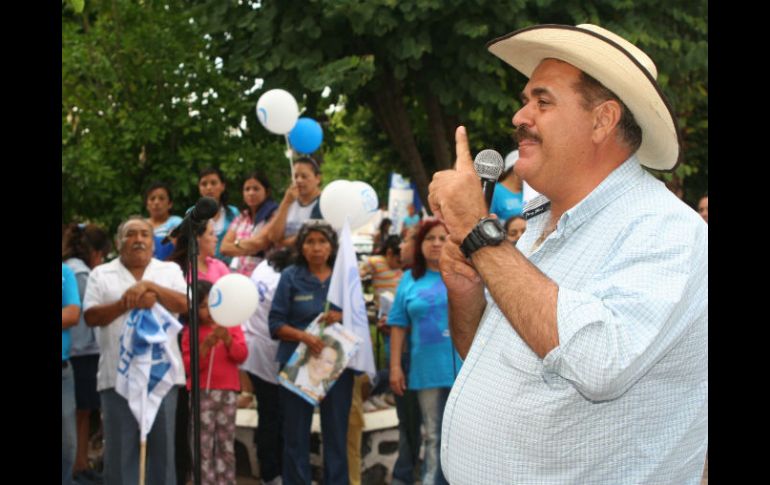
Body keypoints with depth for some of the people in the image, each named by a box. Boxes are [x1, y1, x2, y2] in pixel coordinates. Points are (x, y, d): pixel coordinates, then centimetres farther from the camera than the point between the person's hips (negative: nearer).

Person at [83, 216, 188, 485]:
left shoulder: (170, 271, 11)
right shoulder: (101, 274, 9)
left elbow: (185, 304, -4)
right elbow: (91, 316, -1)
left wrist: (150, 286, -14)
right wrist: (126, 303, -15)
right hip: (118, 375, -1)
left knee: (163, 444, 5)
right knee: (120, 447, 1)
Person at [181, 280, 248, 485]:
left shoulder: (231, 325, 8)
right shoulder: (191, 331, 0)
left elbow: (242, 355, -1)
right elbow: (189, 366, -6)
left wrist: (227, 339, -18)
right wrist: (206, 346, -20)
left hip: (228, 391, 3)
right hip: (202, 393, -2)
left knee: (226, 443, 7)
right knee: (203, 444, -5)